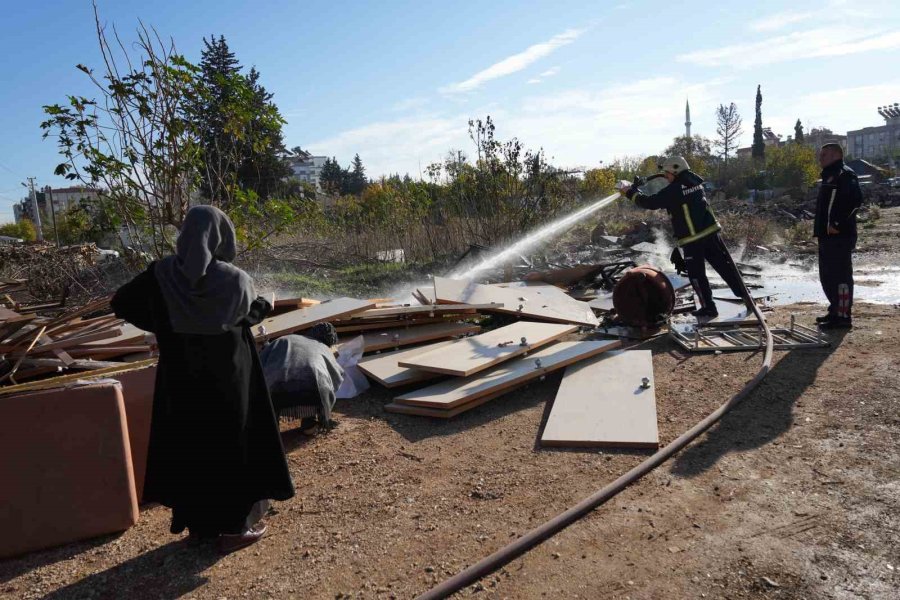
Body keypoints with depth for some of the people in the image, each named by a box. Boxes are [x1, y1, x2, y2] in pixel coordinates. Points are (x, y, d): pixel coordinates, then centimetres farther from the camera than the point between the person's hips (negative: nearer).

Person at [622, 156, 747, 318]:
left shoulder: (673, 190, -13)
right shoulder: (695, 182, 8)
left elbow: (650, 203, -8)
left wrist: (632, 193, 3)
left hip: (692, 240, -6)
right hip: (711, 232, 6)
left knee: (697, 275, 7)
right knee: (726, 266, 14)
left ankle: (708, 307, 10)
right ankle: (744, 295, 21)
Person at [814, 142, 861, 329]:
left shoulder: (845, 174, -9)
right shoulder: (829, 176, 21)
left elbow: (855, 199, -23)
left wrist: (838, 224, -22)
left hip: (840, 236, -10)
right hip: (827, 236, 10)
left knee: (840, 276, -8)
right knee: (827, 277, 15)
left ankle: (843, 316, -4)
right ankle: (835, 310, 25)